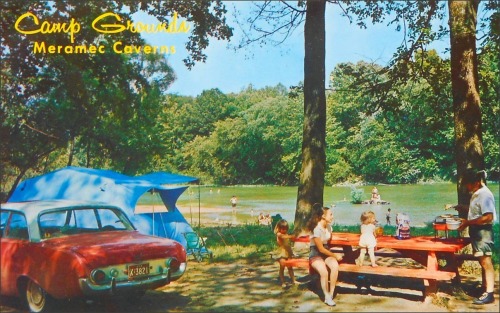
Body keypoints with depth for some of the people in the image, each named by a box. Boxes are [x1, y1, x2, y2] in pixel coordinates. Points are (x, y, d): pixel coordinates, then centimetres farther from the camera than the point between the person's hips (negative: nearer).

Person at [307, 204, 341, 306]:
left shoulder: (329, 227, 3)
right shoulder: (316, 229, -19)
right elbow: (321, 249, -16)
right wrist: (335, 256, -9)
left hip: (326, 252, 6)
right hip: (315, 254, -6)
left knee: (335, 266, -28)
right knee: (324, 272, -34)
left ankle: (331, 295, -16)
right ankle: (327, 296, -12)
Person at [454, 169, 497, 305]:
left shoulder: (485, 195, -19)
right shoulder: (476, 194, 10)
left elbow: (488, 217, -25)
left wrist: (468, 222, -21)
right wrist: (460, 207, 8)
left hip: (483, 232, -10)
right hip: (477, 232, 10)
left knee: (486, 262, -5)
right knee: (483, 262, 17)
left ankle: (489, 294, 0)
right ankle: (485, 287, 27)